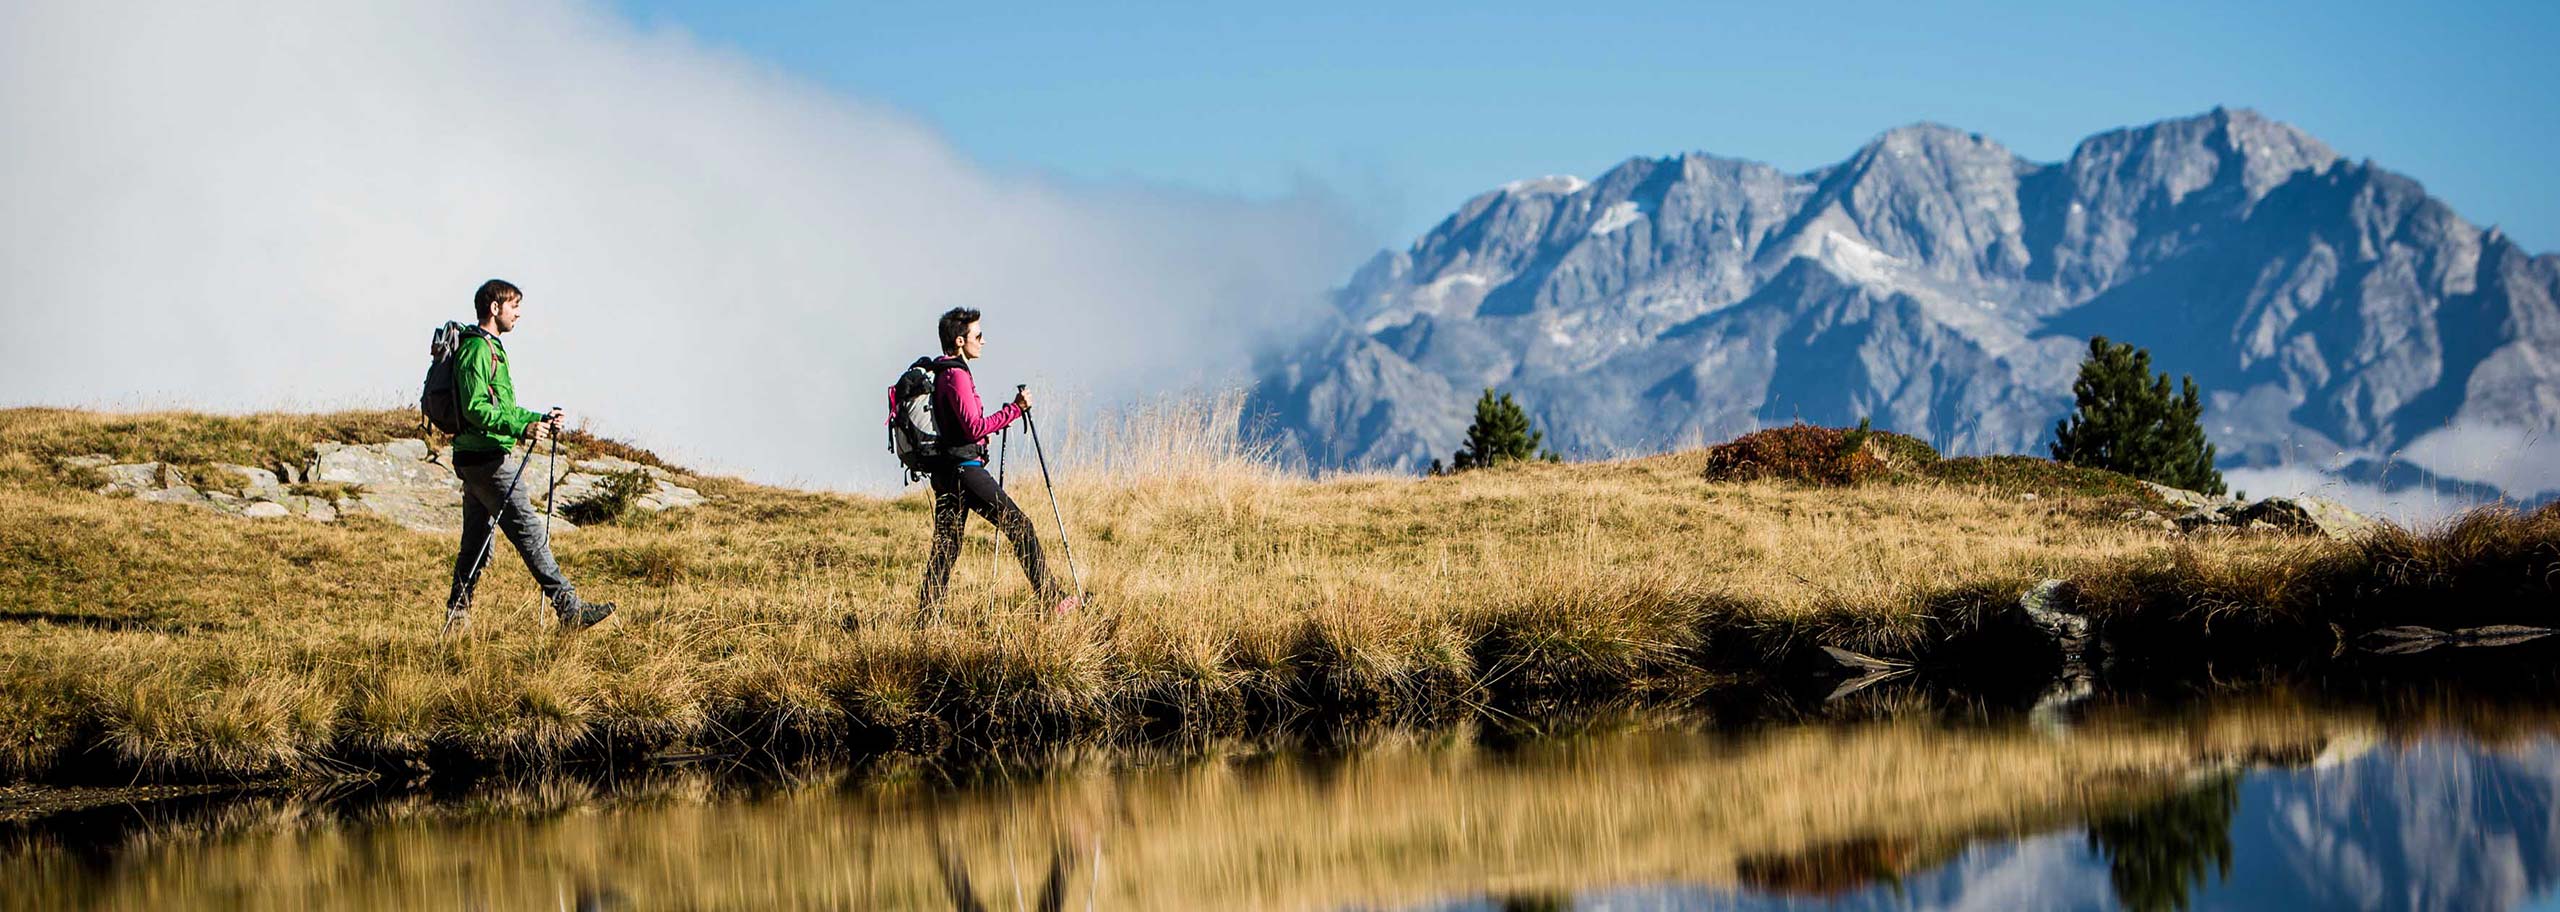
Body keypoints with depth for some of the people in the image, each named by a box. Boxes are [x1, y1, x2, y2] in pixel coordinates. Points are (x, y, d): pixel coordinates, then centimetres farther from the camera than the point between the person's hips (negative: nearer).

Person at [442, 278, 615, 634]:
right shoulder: (477, 348, -12)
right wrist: (522, 429, -31)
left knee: (478, 541, 12)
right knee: (529, 529, -13)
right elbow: (476, 408, -22)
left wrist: (540, 420, 16)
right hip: (487, 458, -11)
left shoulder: (490, 348, 22)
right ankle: (568, 608, -16)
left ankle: (457, 617, 14)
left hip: (472, 460, 11)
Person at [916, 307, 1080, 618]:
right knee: (1019, 525, -5)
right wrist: (1015, 409, -20)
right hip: (964, 468, -10)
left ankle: (926, 615, 6)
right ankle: (1052, 598, -4)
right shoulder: (957, 376, -15)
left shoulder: (941, 374, 17)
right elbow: (974, 427, -22)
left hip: (946, 470, 10)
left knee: (946, 543, 9)